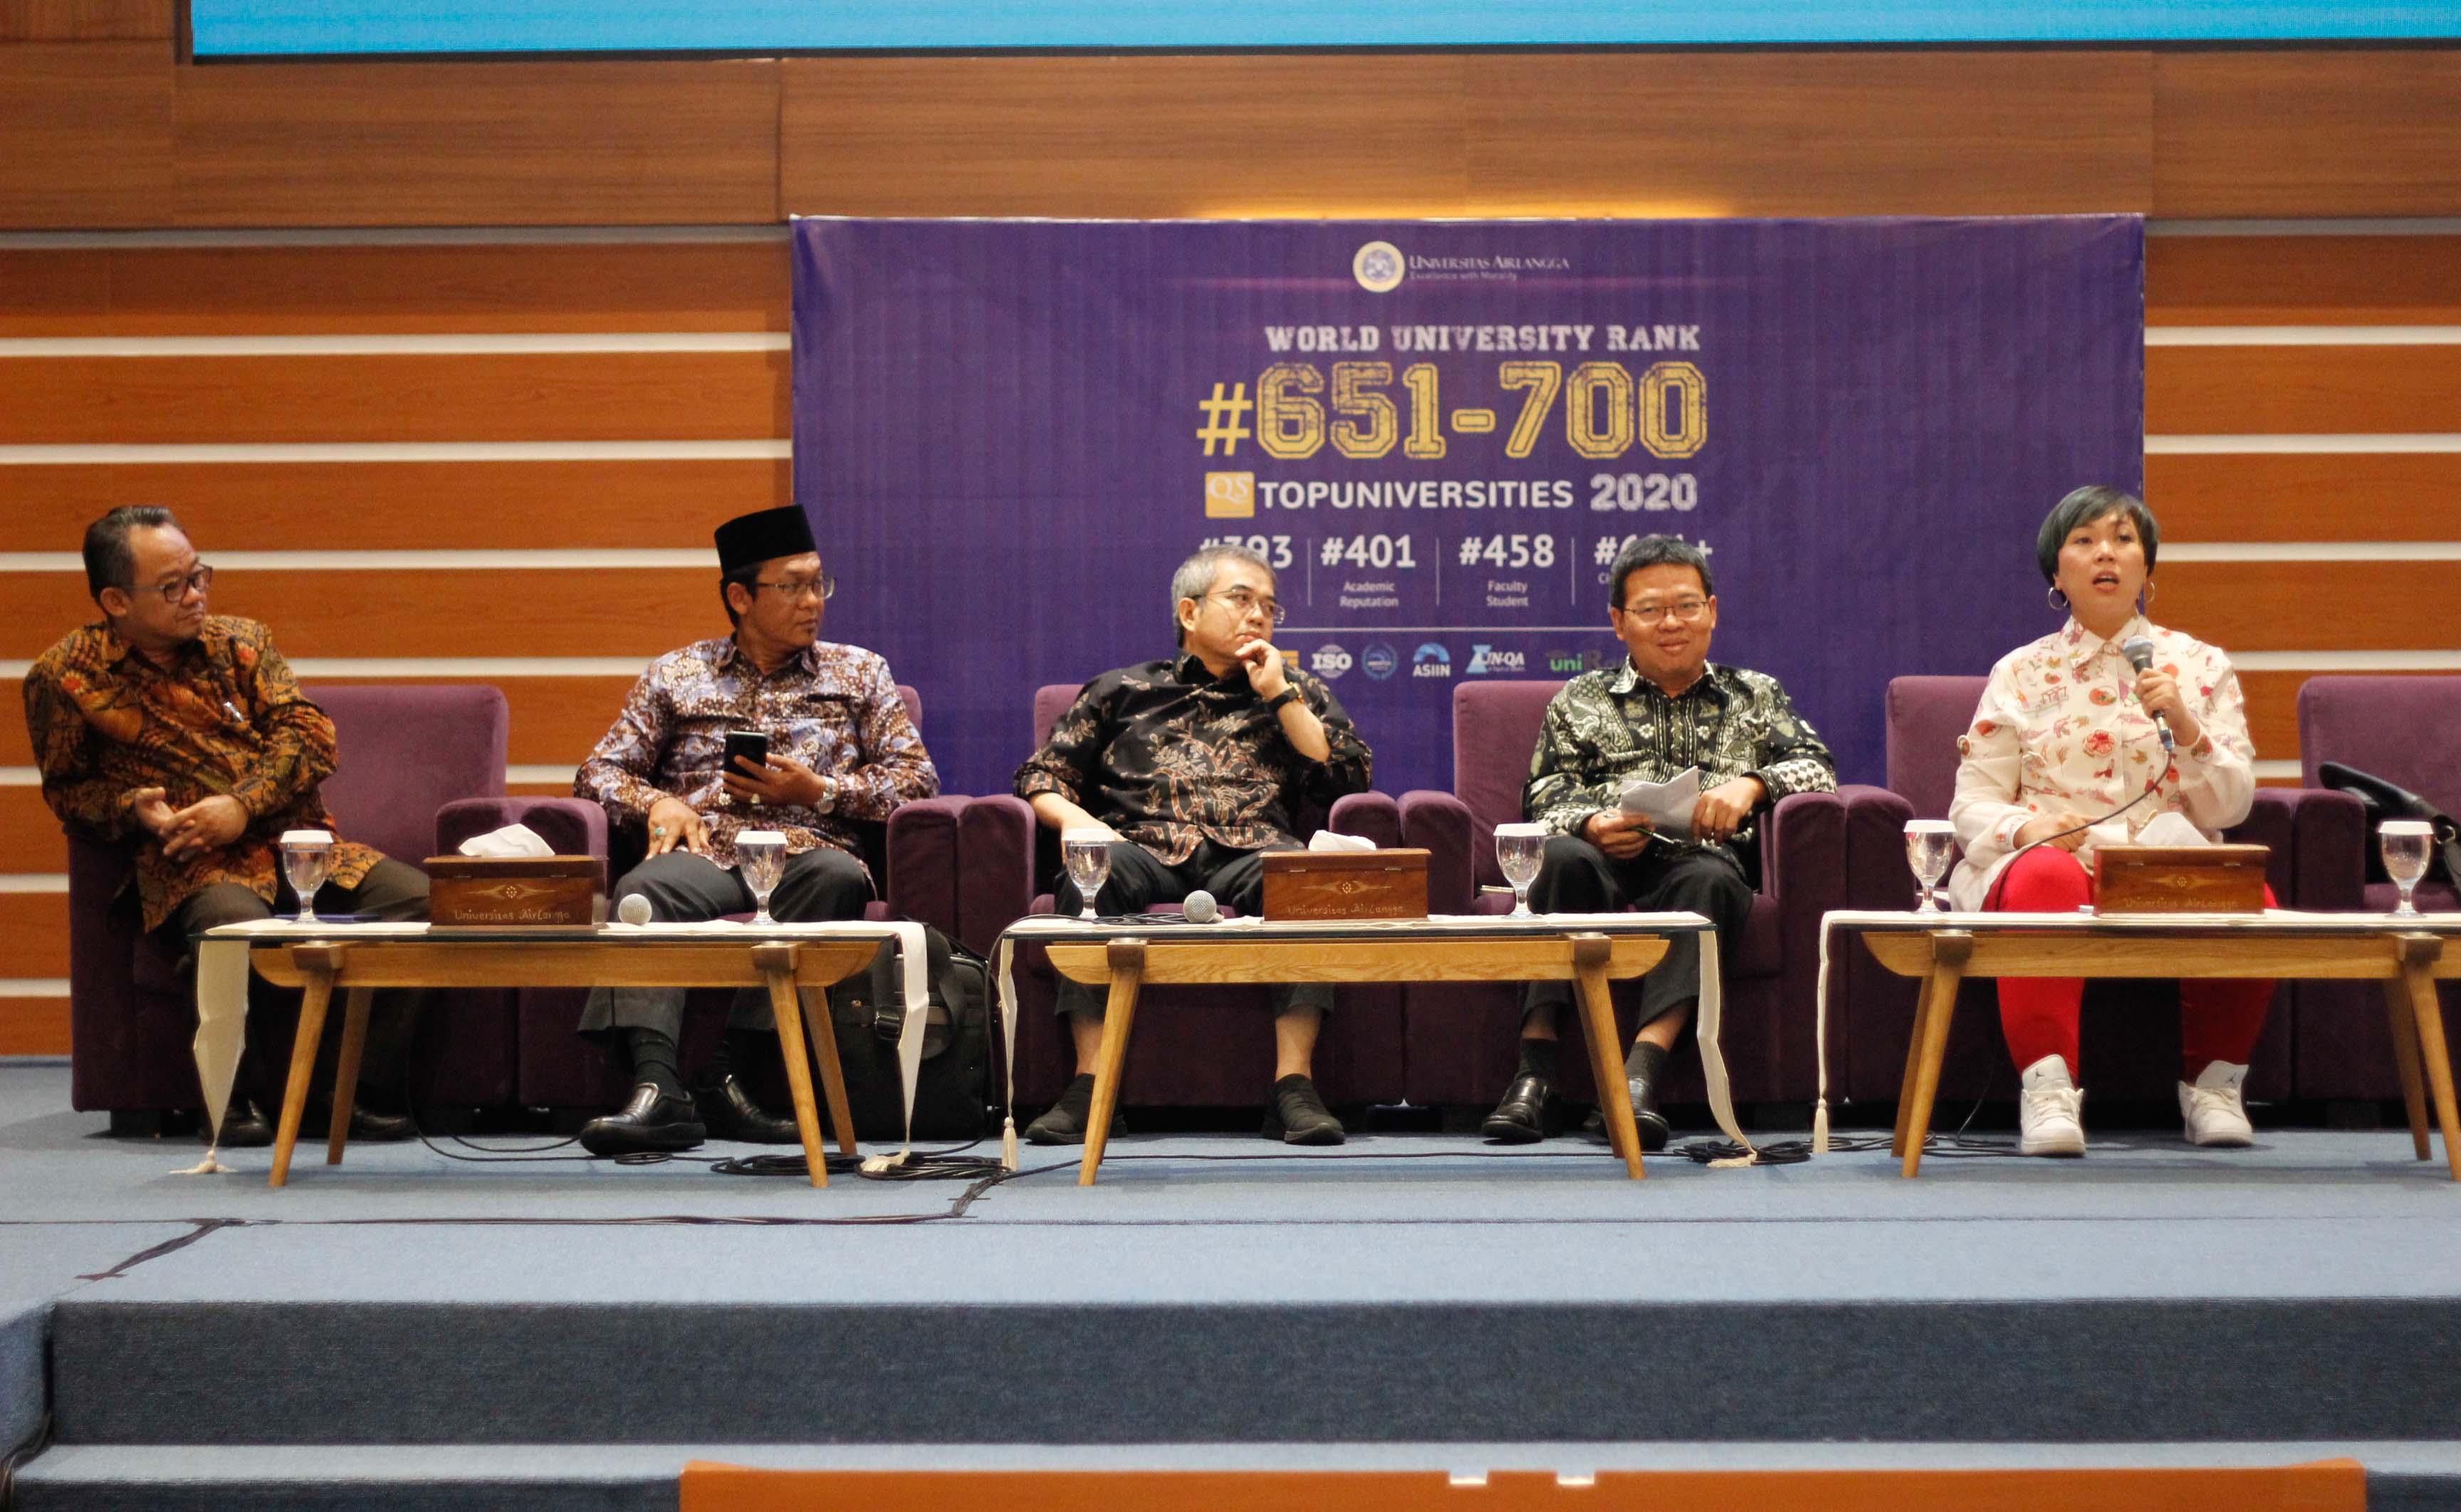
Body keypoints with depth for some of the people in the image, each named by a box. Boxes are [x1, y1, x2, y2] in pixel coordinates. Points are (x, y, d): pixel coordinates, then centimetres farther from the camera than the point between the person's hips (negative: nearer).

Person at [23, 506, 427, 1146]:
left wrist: (242, 805, -12)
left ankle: (363, 1091, -17)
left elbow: (309, 732, 4)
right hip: (189, 865, -4)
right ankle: (234, 1101, -17)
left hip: (299, 842, 4)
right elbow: (66, 787, 13)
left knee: (418, 899, -23)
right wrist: (132, 808, -9)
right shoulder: (64, 676, 6)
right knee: (236, 926, -40)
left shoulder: (239, 640, 13)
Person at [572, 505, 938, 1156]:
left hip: (807, 851, 0)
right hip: (705, 853, 0)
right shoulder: (677, 675, 20)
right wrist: (658, 803, -6)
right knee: (642, 890, -35)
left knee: (837, 876, -37)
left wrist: (818, 792, -4)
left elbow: (916, 775, 11)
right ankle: (658, 1090, -48)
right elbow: (600, 772, 16)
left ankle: (724, 1073, -38)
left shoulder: (859, 672, 20)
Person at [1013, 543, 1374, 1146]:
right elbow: (1040, 776, 19)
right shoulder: (1123, 690, 26)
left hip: (1249, 856, 0)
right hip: (1147, 853, 0)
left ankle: (1294, 1083, -37)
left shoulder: (1299, 694, 28)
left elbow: (1347, 778, 11)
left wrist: (1279, 694, 9)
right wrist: (1074, 818, -3)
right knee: (1100, 867, -36)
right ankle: (1090, 1086, -36)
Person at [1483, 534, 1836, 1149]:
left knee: (1711, 880, -37)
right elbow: (1544, 799, 12)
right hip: (1608, 865, 0)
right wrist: (1590, 823, -12)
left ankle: (1642, 1067, -50)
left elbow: (1818, 766, 9)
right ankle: (1535, 1068, -40)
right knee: (1563, 857, -35)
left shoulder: (1755, 696, 26)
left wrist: (1750, 784, -12)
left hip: (1699, 862, 0)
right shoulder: (1580, 702, 25)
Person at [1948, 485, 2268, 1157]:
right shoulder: (2022, 674, 14)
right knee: (2049, 878, -38)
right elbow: (1972, 805, 6)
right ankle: (2049, 1092, -41)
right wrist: (2030, 827, -16)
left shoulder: (2200, 666, 17)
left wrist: (2184, 725, -10)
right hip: (2053, 857, -1)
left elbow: (2230, 807, 7)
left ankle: (2212, 1083, -12)